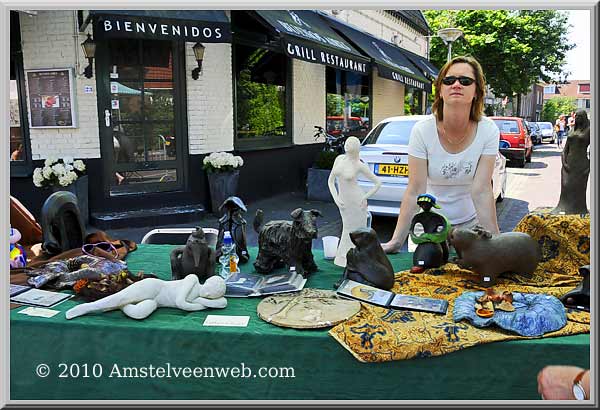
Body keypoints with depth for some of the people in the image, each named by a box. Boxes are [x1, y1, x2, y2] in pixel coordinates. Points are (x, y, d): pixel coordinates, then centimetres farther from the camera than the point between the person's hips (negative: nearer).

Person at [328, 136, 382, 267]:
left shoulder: (360, 165, -12)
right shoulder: (339, 159, 0)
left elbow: (378, 182, -6)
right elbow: (330, 180, 5)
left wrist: (365, 197, -11)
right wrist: (336, 198, -6)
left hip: (356, 201, -5)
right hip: (343, 201, 5)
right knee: (347, 229, 18)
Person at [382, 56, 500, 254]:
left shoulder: (488, 130, -16)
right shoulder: (422, 130, -19)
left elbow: (481, 191, -19)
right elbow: (415, 191, -21)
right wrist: (396, 241, -26)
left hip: (470, 223, 1)